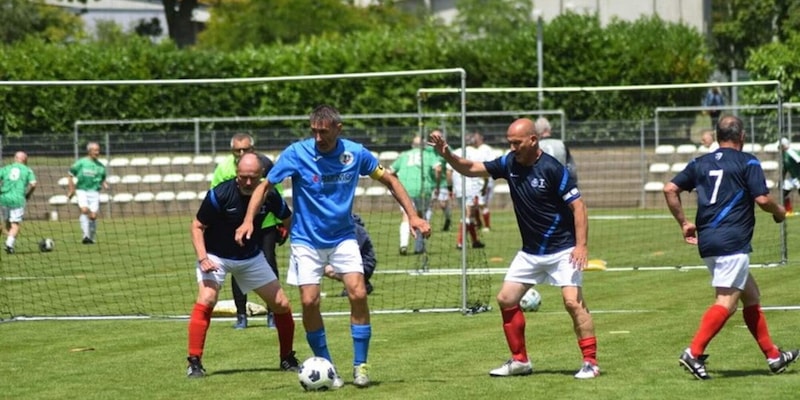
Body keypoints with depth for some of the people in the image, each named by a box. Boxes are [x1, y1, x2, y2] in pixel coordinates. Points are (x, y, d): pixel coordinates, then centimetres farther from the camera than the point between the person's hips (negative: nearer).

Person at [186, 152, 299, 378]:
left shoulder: (269, 196, -14)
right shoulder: (220, 194, -24)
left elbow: (289, 220, 6)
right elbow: (197, 226, -17)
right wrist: (202, 258, -27)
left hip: (251, 257, 4)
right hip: (216, 257, -4)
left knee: (282, 305, 0)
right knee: (206, 300, -27)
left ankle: (288, 360, 21)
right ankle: (194, 363, -21)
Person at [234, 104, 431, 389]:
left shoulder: (355, 153, -8)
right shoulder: (297, 153, -14)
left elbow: (390, 181, 4)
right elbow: (265, 186, -8)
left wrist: (412, 216, -3)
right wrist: (249, 220, -23)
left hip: (343, 237, 1)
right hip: (307, 240, -1)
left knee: (358, 294, -14)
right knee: (309, 302, -10)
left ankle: (360, 365, -1)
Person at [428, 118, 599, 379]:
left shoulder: (552, 169, -18)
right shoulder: (510, 164, 0)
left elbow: (578, 206, -17)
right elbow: (471, 169, 5)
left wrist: (581, 245, -25)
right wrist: (447, 155, -13)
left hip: (562, 250, -7)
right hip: (530, 252, 7)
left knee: (572, 301, -18)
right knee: (506, 299, 4)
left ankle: (590, 362, -10)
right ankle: (520, 360, 16)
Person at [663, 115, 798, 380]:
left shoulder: (700, 163, 14)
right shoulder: (747, 162, -2)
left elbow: (670, 189, 9)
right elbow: (762, 199, -9)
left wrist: (684, 223, 16)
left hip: (707, 241, 7)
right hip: (733, 242, -7)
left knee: (751, 296, 17)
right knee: (726, 303, -11)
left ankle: (773, 356, 21)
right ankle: (694, 353, -25)